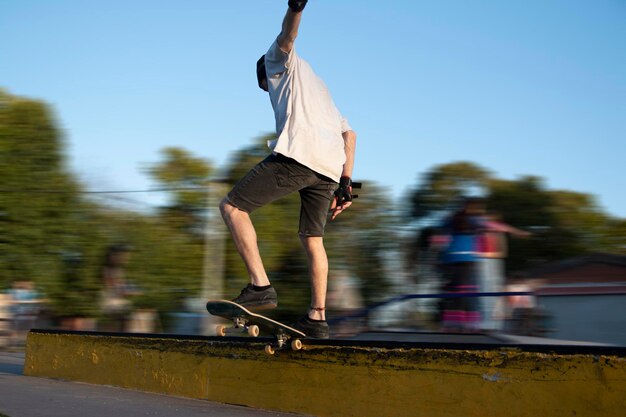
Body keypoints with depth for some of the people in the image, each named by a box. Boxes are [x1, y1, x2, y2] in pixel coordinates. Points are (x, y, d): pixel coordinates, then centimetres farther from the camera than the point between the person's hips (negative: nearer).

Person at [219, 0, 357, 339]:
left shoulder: (279, 62, 24)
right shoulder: (319, 89, 41)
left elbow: (286, 38, -2)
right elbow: (349, 134, 30)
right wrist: (345, 183, 23)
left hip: (297, 153, -8)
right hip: (330, 167, 8)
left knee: (232, 207, -1)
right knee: (312, 238, 18)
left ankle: (260, 286, -14)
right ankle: (317, 317, 17)